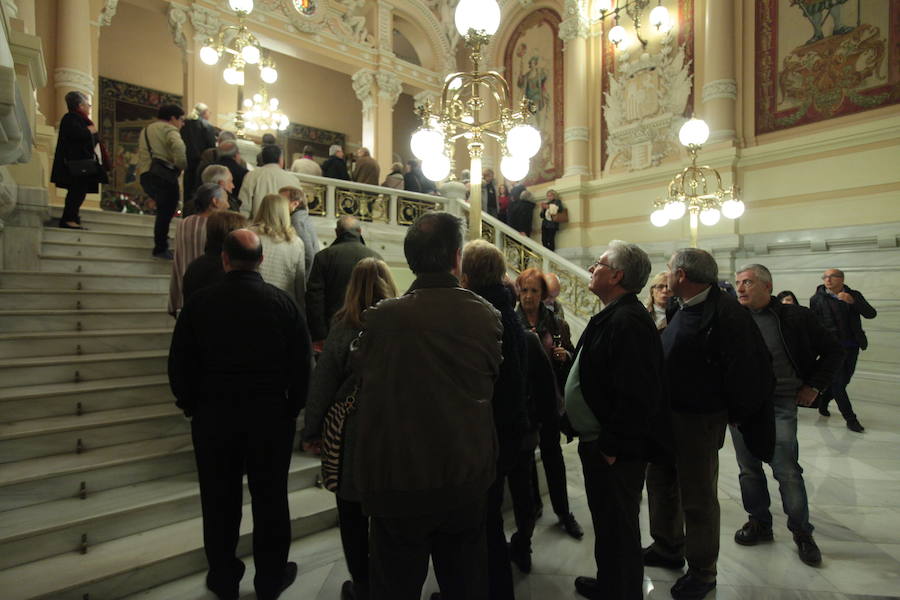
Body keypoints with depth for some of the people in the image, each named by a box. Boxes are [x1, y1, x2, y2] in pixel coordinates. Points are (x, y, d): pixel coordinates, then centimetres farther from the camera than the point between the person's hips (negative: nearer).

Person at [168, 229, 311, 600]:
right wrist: (293, 408, 5)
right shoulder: (283, 302, -8)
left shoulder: (200, 302, -6)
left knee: (220, 501, 16)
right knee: (270, 499, 13)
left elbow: (179, 362, -2)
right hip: (271, 415, 0)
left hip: (213, 415, 1)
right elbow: (302, 362, -8)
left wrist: (191, 405, 12)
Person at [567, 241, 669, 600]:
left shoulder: (627, 321, -24)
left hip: (615, 452, -10)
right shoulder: (611, 317, 10)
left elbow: (637, 395, -29)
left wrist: (612, 447, -23)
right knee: (607, 523, 24)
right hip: (597, 443, 10)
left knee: (618, 529, 8)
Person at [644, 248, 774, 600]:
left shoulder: (726, 313, -20)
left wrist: (735, 415, -11)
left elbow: (747, 369, -21)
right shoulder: (680, 310, 8)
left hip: (699, 421, -9)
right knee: (661, 485, 21)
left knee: (698, 499, 8)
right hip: (666, 415, 9)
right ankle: (668, 548, 42)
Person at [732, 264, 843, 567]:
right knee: (749, 468, 11)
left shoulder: (795, 317, -3)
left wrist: (814, 386, 1)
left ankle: (801, 531, 21)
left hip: (779, 405, -2)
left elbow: (833, 351, 8)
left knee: (787, 471, 0)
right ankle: (759, 522, 28)